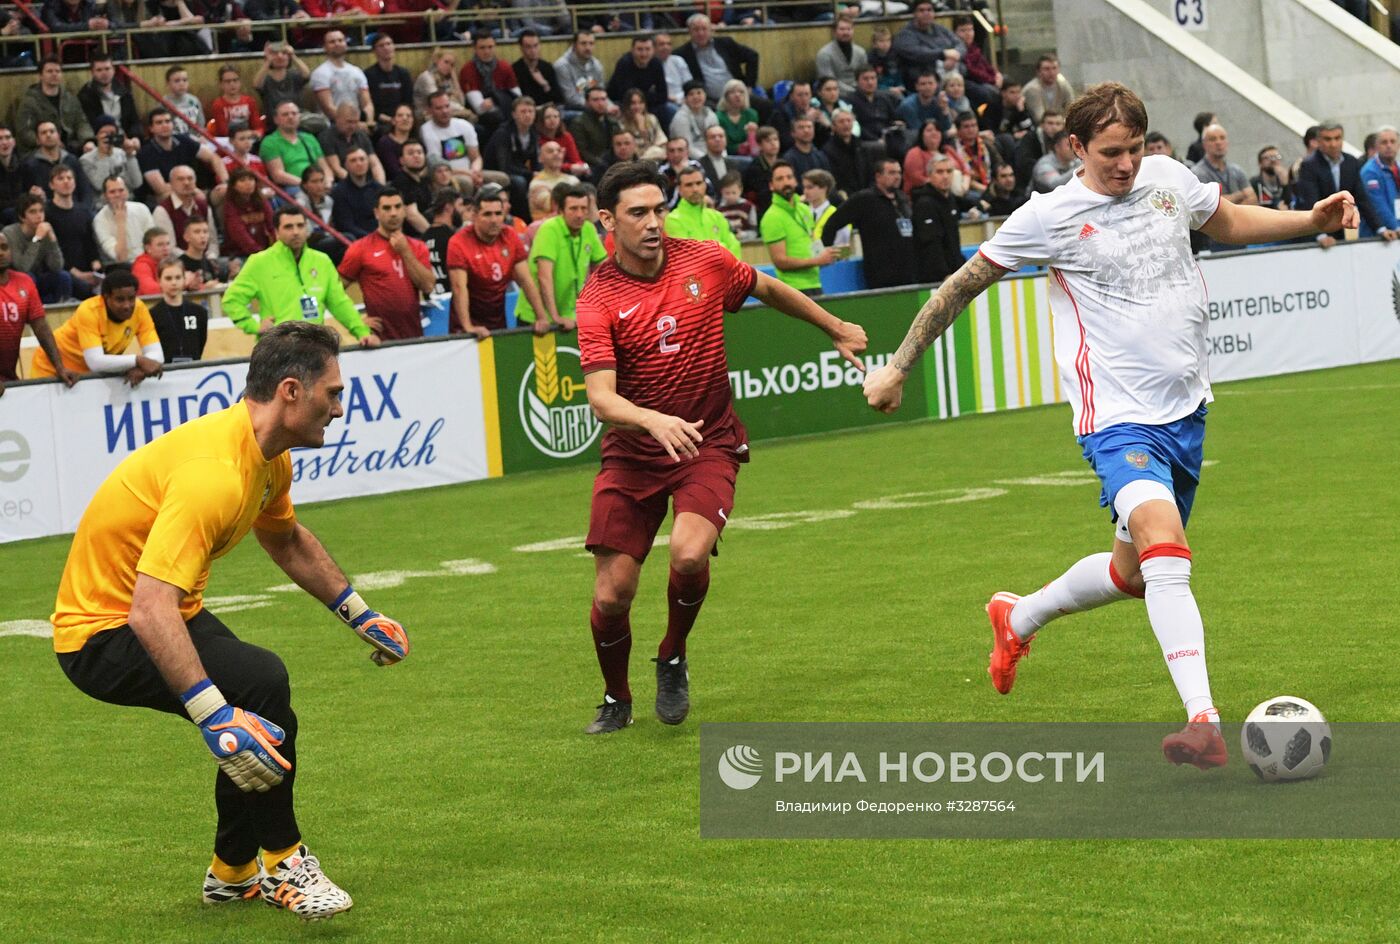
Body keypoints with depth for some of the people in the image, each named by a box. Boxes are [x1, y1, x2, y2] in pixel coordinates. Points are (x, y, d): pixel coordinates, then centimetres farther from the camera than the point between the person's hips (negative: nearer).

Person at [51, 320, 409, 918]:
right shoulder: (214, 473, -32)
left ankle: (233, 874, 41)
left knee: (258, 726, 20)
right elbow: (150, 610, -41)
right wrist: (215, 717, -48)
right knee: (262, 683, -28)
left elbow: (287, 541, 25)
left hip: (169, 614, 11)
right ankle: (282, 863, -12)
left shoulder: (269, 458, 1)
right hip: (103, 632, -11)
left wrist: (358, 613, 24)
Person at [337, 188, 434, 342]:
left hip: (413, 334, 3)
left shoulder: (417, 248, 11)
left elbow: (427, 287, -1)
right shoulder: (361, 248, 1)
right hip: (380, 337, -3)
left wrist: (405, 252, -5)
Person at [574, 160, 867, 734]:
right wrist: (654, 421, -43)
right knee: (612, 594, -7)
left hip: (708, 444, 1)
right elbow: (600, 397, -23)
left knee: (690, 553, -27)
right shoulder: (598, 299, -12)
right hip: (632, 451, 0)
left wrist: (837, 330, 29)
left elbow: (769, 290, 19)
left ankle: (673, 660, 3)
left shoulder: (704, 262, -3)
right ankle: (616, 701, 23)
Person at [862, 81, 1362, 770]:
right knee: (1166, 550, -28)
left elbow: (1228, 222, 25)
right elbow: (964, 283, 0)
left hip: (1186, 409, 7)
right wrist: (897, 367, 1)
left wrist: (1312, 220, 11)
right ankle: (1204, 723, -33)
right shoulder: (1051, 217, -10)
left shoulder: (1168, 178, 4)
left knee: (1134, 573, 16)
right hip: (1119, 419, -6)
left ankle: (1017, 618, 43)